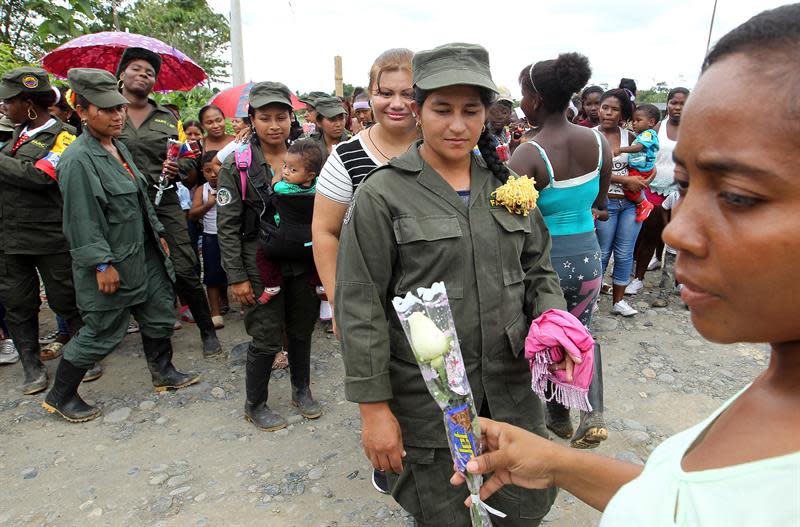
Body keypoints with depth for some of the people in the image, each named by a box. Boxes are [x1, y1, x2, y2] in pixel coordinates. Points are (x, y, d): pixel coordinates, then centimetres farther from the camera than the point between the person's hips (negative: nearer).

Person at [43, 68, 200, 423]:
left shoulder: (119, 146, 9)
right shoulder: (77, 159, -19)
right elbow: (82, 220, -21)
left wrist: (158, 233, 18)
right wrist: (102, 263, -20)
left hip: (143, 254, 9)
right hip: (111, 263, -9)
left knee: (159, 315, 16)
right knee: (103, 333, 3)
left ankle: (163, 373, 36)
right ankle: (60, 396, 24)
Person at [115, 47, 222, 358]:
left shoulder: (168, 118, 16)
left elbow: (188, 158, 15)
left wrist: (177, 168, -6)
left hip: (165, 206, 0)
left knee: (184, 270, -5)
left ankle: (207, 331, 8)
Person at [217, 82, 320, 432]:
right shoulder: (237, 165, -7)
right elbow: (227, 226, -8)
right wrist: (236, 276, -11)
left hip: (303, 263, 4)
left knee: (302, 331, 16)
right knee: (266, 340, 4)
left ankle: (302, 390, 38)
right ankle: (255, 405, 27)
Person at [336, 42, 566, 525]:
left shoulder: (507, 185, 5)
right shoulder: (382, 195, -10)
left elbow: (539, 271, 12)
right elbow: (360, 308, -11)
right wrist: (374, 406, -11)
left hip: (511, 389, 5)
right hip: (425, 402, -4)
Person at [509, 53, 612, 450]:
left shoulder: (528, 155, -21)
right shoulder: (599, 142, -3)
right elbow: (600, 202, 10)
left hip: (544, 260, -4)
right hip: (587, 257, 5)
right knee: (581, 330, 27)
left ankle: (559, 417, 38)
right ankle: (593, 412, 18)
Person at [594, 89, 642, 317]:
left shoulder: (630, 137, 5)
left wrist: (638, 182, -7)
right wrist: (625, 180, -18)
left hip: (631, 202, 4)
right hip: (605, 202, -4)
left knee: (624, 254, 9)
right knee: (602, 252, 4)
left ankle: (618, 300, 22)